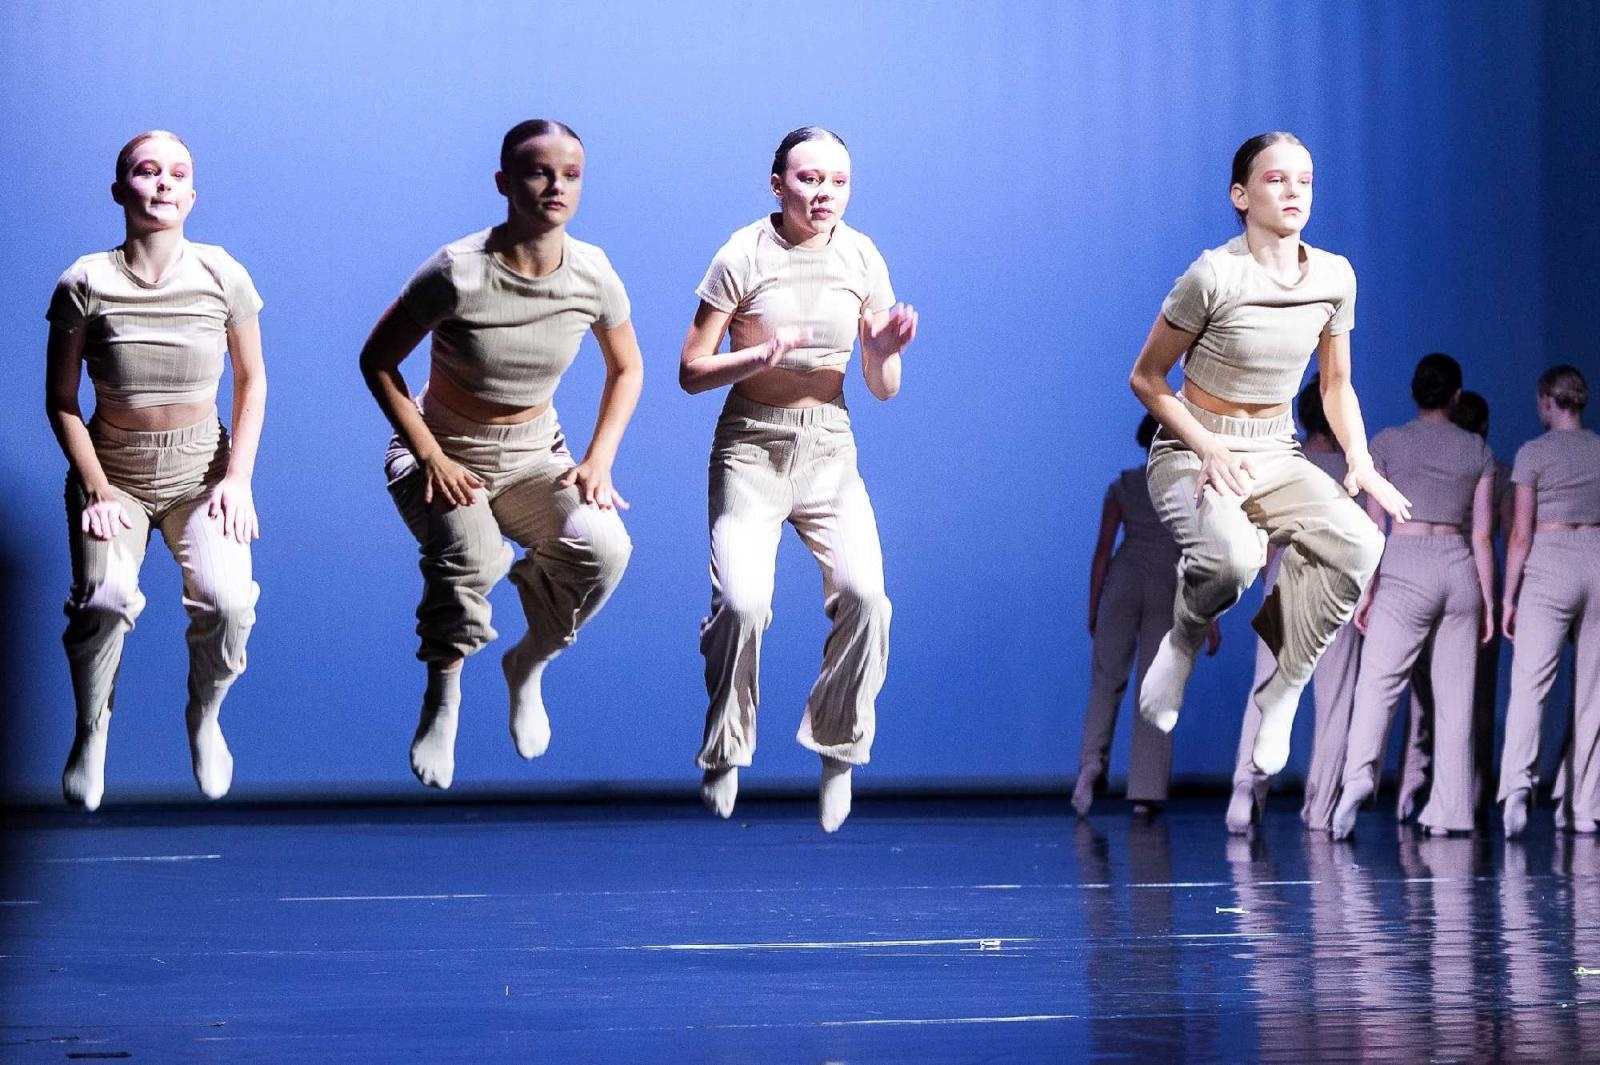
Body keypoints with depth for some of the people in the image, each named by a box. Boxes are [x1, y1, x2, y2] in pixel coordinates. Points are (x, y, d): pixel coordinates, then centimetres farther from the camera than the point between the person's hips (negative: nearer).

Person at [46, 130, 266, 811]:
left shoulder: (223, 278, -7)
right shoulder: (85, 284, -11)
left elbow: (251, 380, 6)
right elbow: (61, 402, -2)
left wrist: (237, 479, -2)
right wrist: (96, 490, -11)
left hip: (201, 471, 1)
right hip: (113, 473, -1)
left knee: (227, 599, -24)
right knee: (104, 597, -27)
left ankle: (205, 718, 8)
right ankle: (91, 734, 2)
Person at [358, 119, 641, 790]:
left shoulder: (593, 275, -9)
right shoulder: (458, 272, -20)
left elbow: (627, 369, 9)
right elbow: (377, 362, -10)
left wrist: (599, 461, -4)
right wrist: (431, 457, -18)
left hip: (534, 457, 4)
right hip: (442, 455, -4)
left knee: (603, 545, -26)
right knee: (471, 558, -35)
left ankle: (528, 664, 4)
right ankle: (442, 695, -6)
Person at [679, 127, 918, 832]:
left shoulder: (860, 257, 3)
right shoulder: (744, 255, -7)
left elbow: (882, 390, 7)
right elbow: (691, 371, -5)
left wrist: (885, 352, -15)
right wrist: (757, 357, -22)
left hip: (830, 451, 3)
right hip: (752, 449, -3)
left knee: (864, 594, -20)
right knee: (742, 602, -22)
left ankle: (839, 757, -1)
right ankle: (723, 761, 1)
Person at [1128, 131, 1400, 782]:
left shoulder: (1334, 277, 0)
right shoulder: (1214, 276, -15)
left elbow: (1336, 385, 13)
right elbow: (1145, 379, -7)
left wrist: (1360, 462, -4)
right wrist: (1211, 451, -18)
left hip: (1276, 454, 5)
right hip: (1192, 451, -5)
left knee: (1359, 547, -26)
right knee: (1231, 556, -38)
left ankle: (1281, 691, -5)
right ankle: (1183, 643, 0)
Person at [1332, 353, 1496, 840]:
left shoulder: (1388, 443, 2)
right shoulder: (1477, 450, 8)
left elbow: (1374, 524, -1)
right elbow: (1482, 535, 6)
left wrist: (1367, 589, 2)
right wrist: (1488, 601, 10)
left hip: (1405, 566, -3)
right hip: (1460, 568, 3)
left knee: (1378, 681, -8)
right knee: (1454, 694, 5)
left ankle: (1359, 773, -33)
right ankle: (1448, 810, 3)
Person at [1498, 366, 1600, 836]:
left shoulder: (1534, 453, -3)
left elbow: (1521, 533, -6)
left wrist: (1509, 594, -1)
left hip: (1548, 568, -4)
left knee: (1529, 683, -11)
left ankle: (1518, 782, -31)